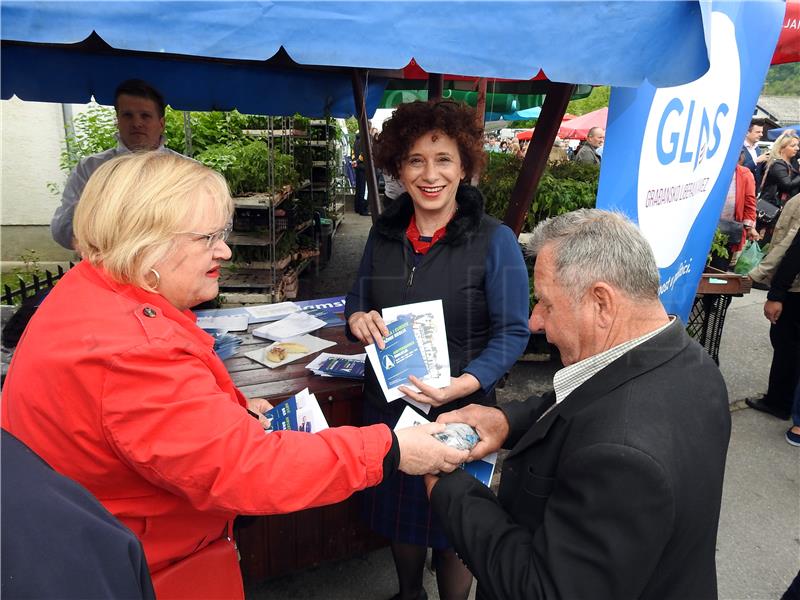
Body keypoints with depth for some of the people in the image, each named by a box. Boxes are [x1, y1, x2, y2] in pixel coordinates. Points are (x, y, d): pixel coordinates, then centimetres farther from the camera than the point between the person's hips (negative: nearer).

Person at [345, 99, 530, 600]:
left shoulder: (494, 240, -14)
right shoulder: (384, 233, 0)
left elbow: (513, 332, -13)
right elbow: (359, 296, 12)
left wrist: (462, 385, -29)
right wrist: (358, 317, -13)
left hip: (458, 409, -4)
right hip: (388, 403, 5)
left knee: (452, 524, 14)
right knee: (397, 508, 23)